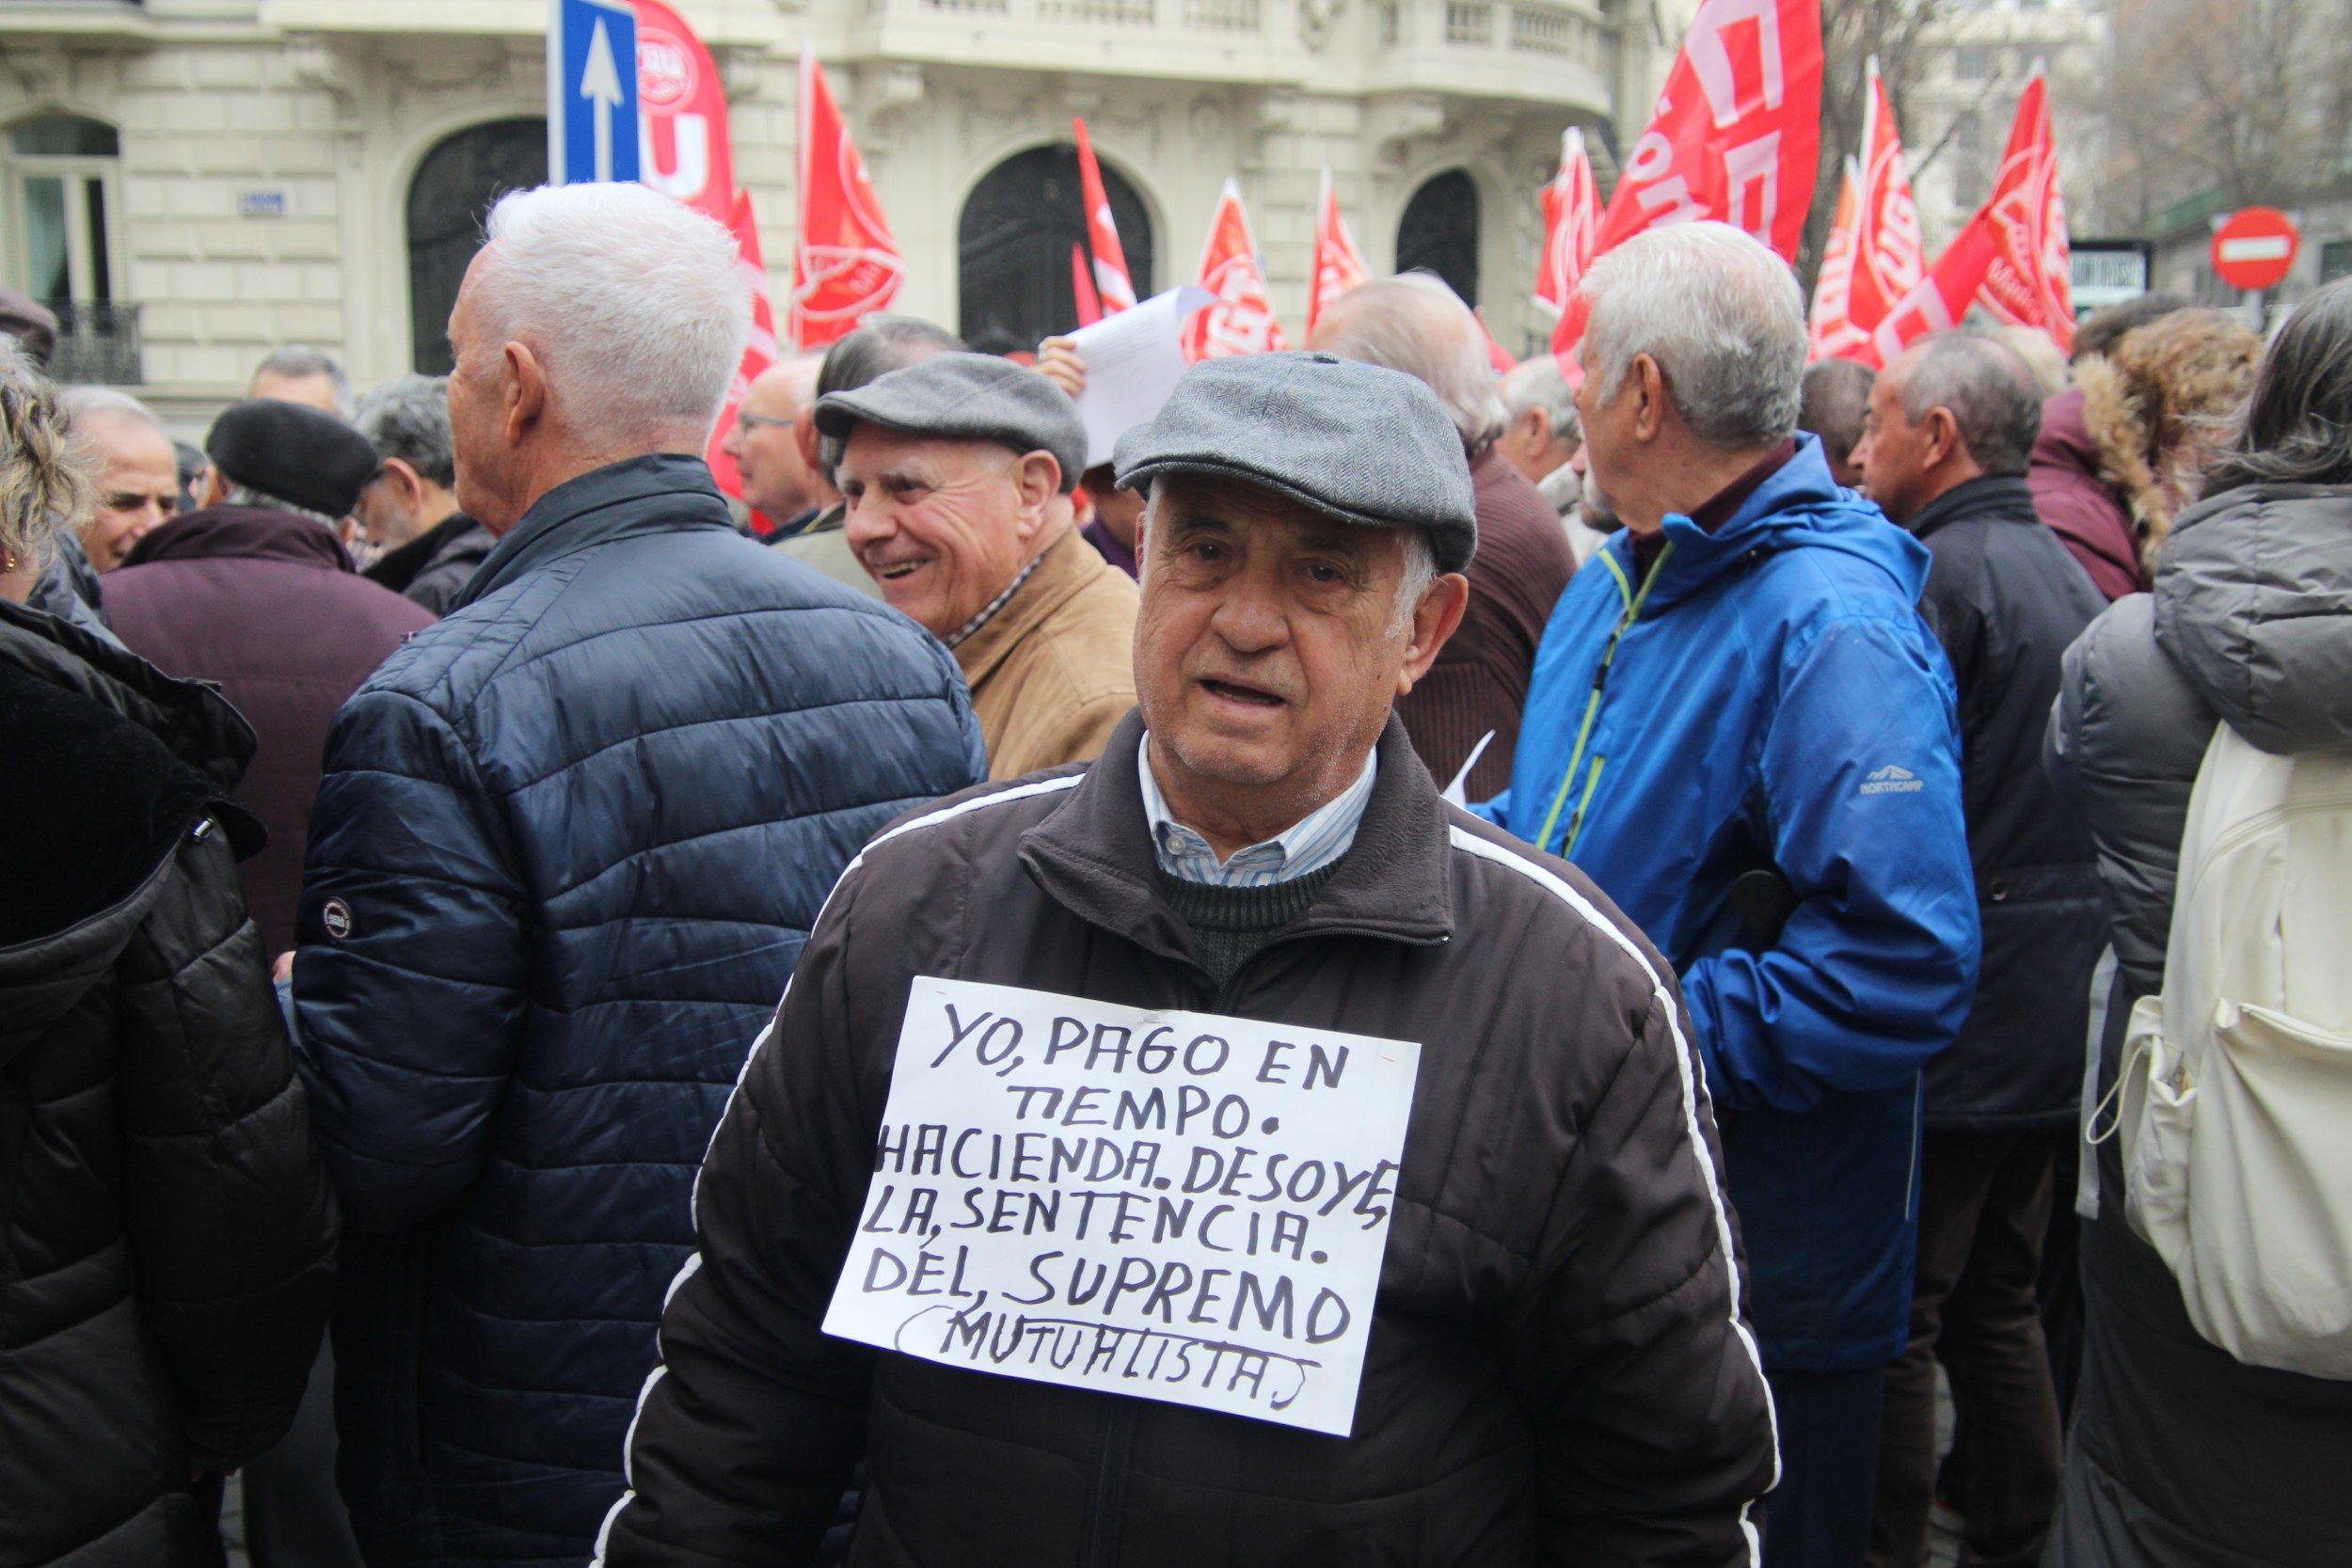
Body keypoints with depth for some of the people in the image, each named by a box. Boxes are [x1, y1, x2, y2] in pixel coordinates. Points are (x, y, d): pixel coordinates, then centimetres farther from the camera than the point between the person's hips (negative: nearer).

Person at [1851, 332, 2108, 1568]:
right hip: (2058, 1013, 9)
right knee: (1998, 1303, 19)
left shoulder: (1936, 575, -15)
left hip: (1951, 1014, -9)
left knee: (1894, 1311, 1)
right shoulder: (2066, 572, 13)